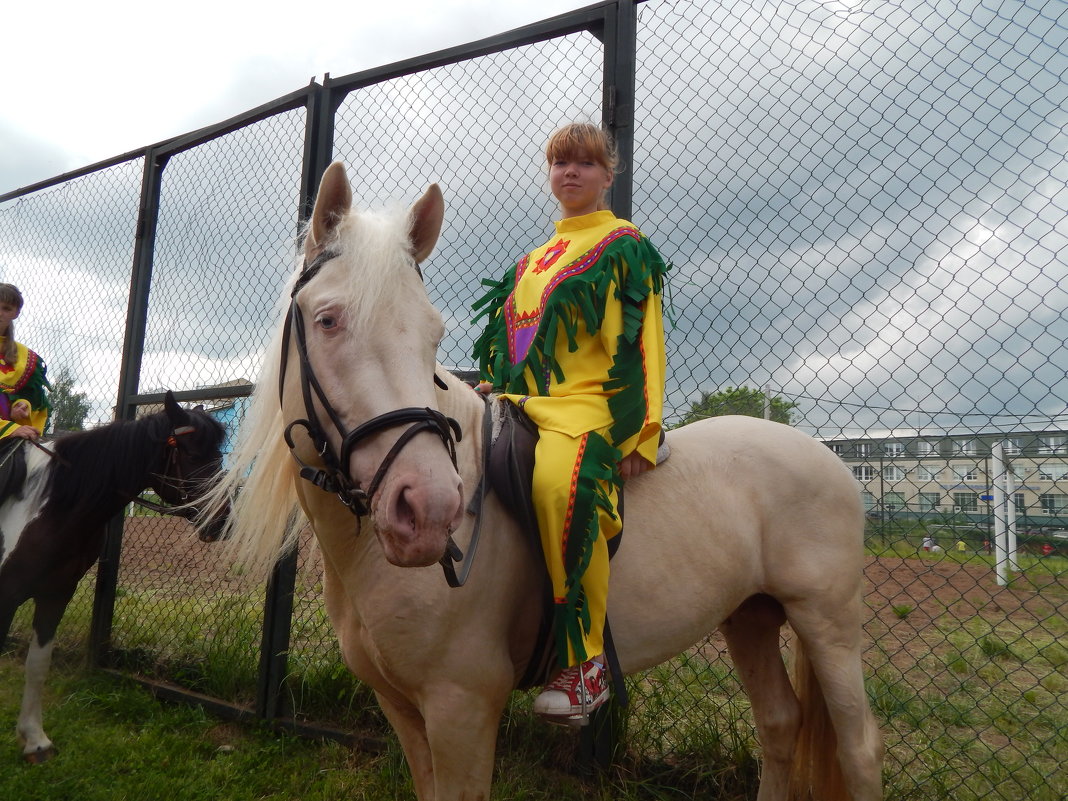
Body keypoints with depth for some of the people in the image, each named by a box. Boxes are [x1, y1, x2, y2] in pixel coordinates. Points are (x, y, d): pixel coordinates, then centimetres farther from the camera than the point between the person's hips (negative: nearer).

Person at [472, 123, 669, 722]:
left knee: (559, 481, -38)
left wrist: (641, 433, -13)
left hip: (588, 402, -7)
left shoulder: (624, 245, 7)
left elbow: (642, 343, -3)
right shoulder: (532, 260, 28)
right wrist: (495, 386, 10)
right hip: (522, 403, 8)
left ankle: (588, 661, -25)